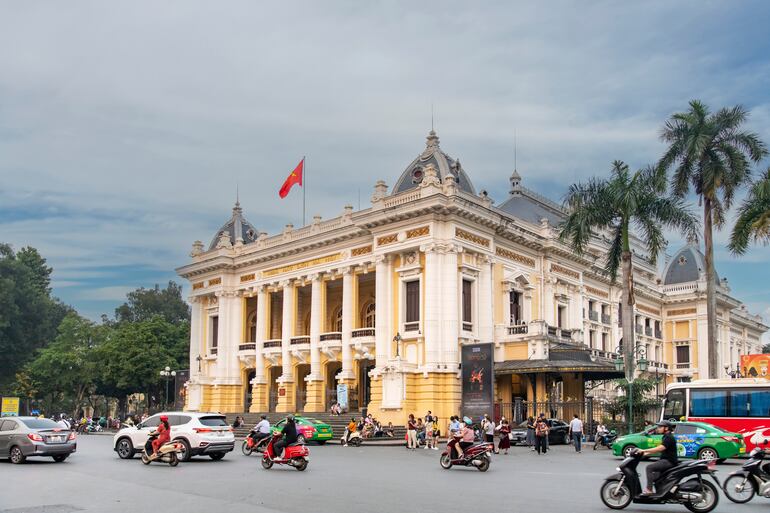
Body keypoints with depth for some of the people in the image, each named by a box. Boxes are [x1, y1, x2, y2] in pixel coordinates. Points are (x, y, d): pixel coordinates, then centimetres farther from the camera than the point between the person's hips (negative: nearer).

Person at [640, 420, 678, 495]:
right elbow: (659, 449, 19)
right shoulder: (666, 437, 18)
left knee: (649, 467, -22)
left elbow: (659, 449, -27)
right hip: (666, 460, 11)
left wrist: (644, 450, -27)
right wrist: (647, 453, 9)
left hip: (669, 461, -11)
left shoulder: (669, 437, -15)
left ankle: (648, 490, -26)